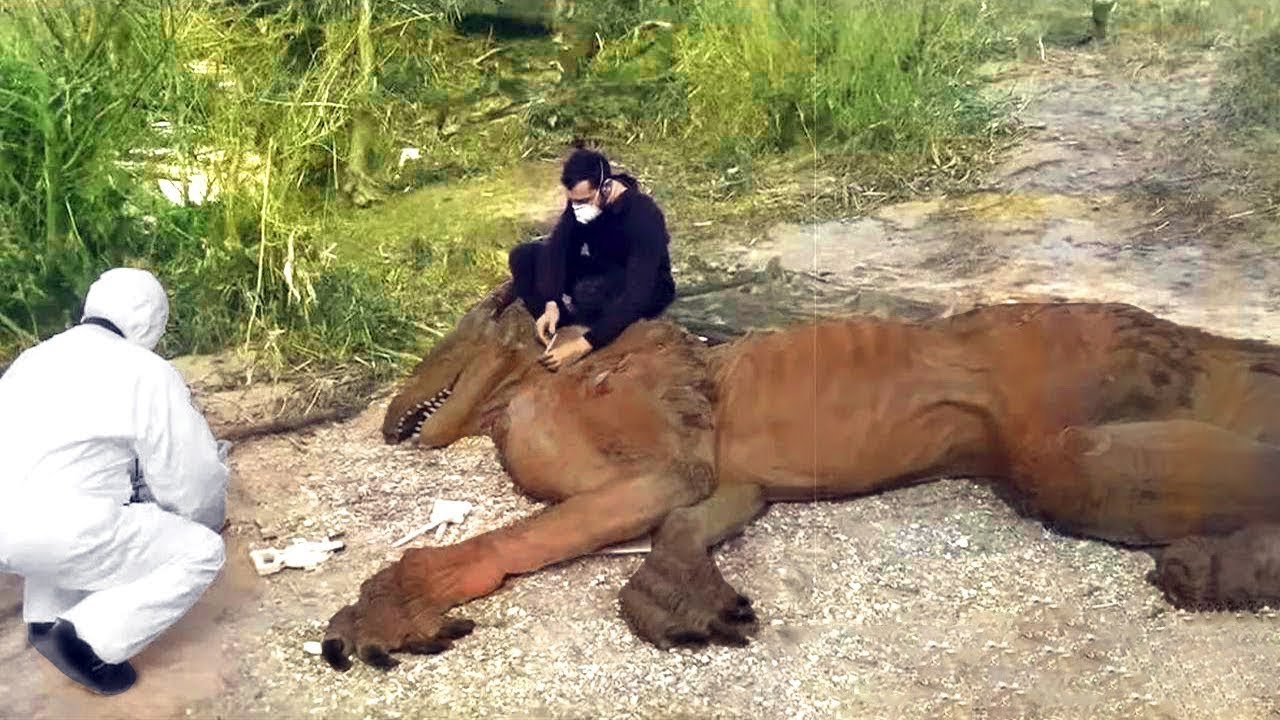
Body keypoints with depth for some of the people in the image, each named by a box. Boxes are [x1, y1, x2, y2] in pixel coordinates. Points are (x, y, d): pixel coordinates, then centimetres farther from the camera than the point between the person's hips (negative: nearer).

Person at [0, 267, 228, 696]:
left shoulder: (36, 357, 22)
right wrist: (210, 519, 25)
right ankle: (86, 640, -6)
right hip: (53, 530, -8)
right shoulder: (148, 373, -1)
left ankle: (47, 617, 23)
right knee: (201, 552, 6)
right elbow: (194, 478, 1)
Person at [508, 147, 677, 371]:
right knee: (522, 256, -12)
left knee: (589, 292, -39)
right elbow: (556, 247, -15)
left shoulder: (643, 216, -33)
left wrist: (583, 345, -44)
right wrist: (551, 305, -31)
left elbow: (636, 297, -39)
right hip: (602, 272, 6)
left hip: (647, 290, -6)